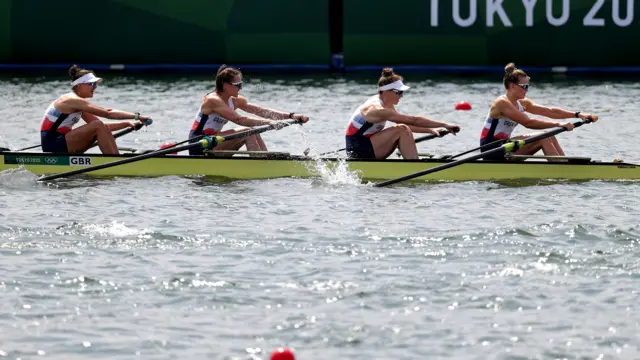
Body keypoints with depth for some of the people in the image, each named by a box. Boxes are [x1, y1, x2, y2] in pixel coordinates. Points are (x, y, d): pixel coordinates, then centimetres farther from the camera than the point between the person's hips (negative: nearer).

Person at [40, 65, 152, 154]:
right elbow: (107, 113, -22)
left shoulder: (79, 104, 15)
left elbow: (104, 127, 11)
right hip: (52, 145, -10)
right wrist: (136, 116, -22)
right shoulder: (73, 100, -16)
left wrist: (127, 124, -2)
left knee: (103, 129, 2)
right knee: (97, 127, -20)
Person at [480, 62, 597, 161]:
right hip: (491, 151, -9)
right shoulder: (502, 103, -17)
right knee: (543, 138, -17)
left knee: (549, 137, 1)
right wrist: (558, 124, -27)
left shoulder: (522, 103, 10)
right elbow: (528, 123, -26)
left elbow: (550, 111, 5)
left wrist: (578, 115, -4)